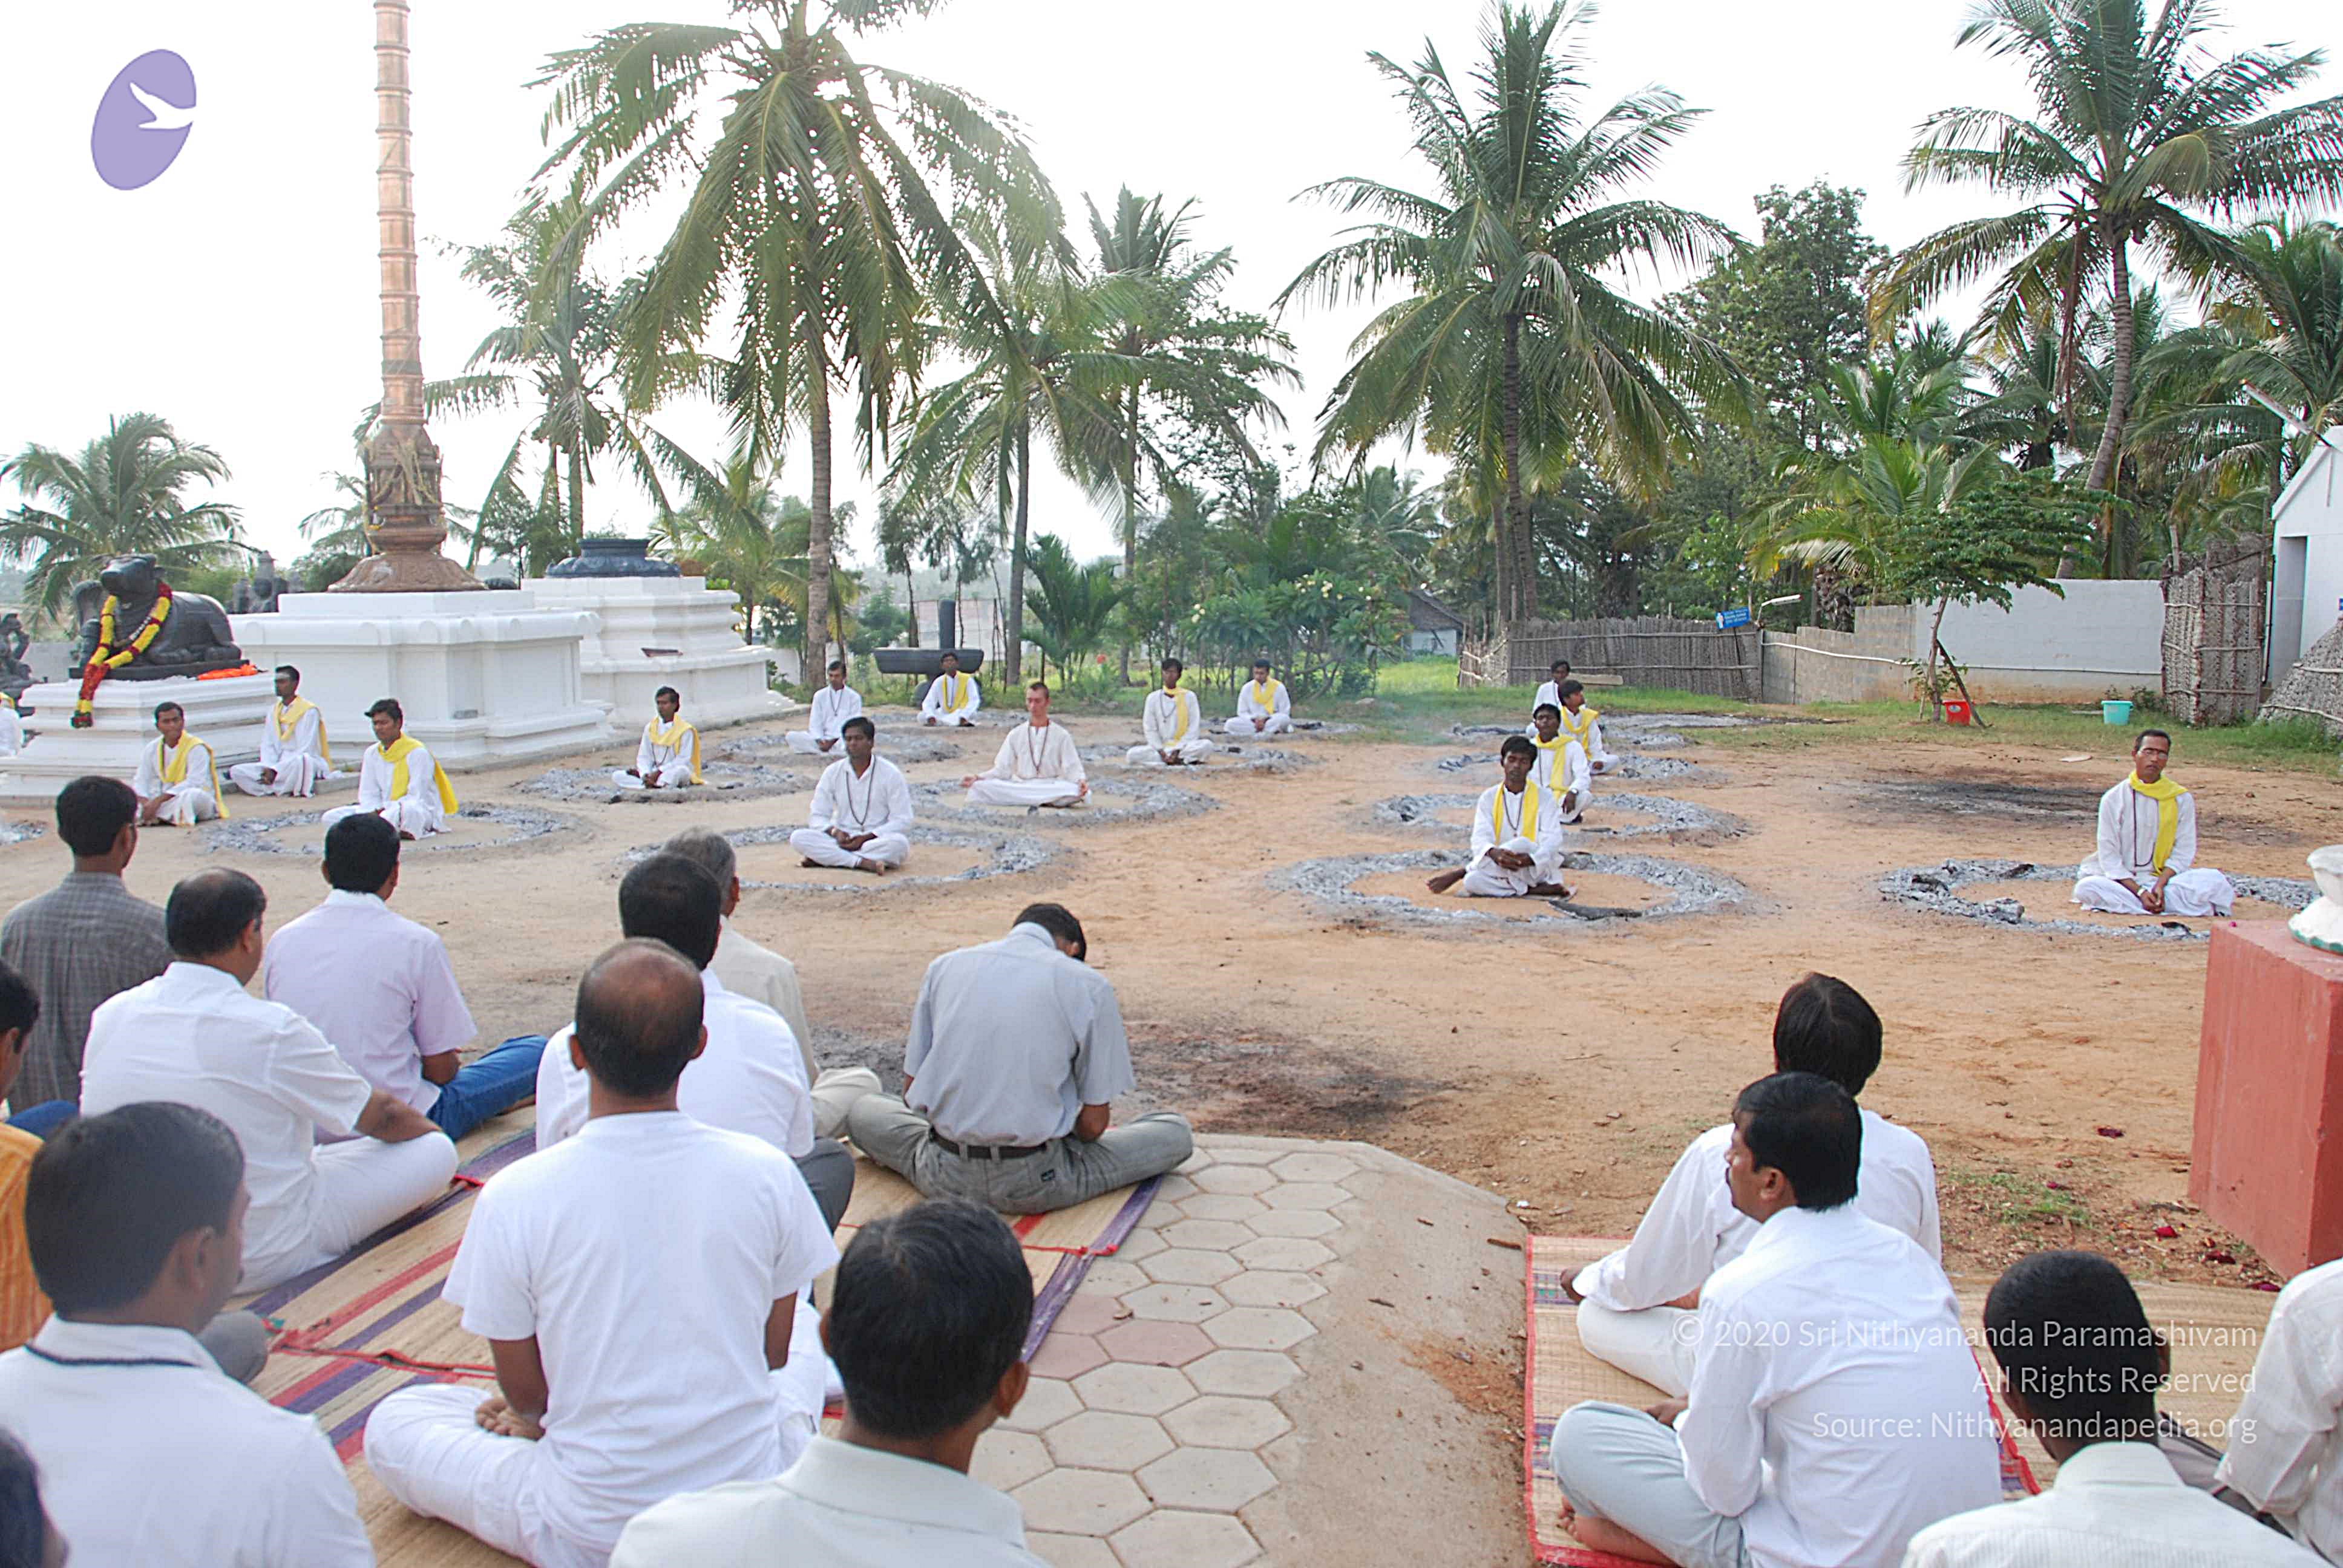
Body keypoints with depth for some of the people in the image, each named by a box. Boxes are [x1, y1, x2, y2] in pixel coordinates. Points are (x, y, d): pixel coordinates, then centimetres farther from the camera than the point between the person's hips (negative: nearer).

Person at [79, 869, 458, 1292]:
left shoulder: (110, 1016, -4)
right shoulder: (271, 1029, -22)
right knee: (436, 1151, -1)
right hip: (256, 1264, -7)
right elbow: (380, 1117, -8)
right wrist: (432, 1129, 16)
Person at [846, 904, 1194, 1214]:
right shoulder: (1090, 986, -4)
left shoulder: (943, 967, 7)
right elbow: (1094, 1124, -1)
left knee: (861, 1110, 32)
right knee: (1176, 1131, 14)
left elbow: (911, 1090, 11)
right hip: (1032, 1186, -3)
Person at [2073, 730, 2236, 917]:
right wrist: (2139, 891, -17)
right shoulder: (2113, 799, 0)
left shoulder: (2182, 799, 5)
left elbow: (2183, 852, 1)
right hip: (2123, 879, -1)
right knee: (2086, 887, -32)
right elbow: (2109, 856, -5)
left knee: (2215, 881, -25)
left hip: (2165, 878, 1)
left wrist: (2160, 885, -16)